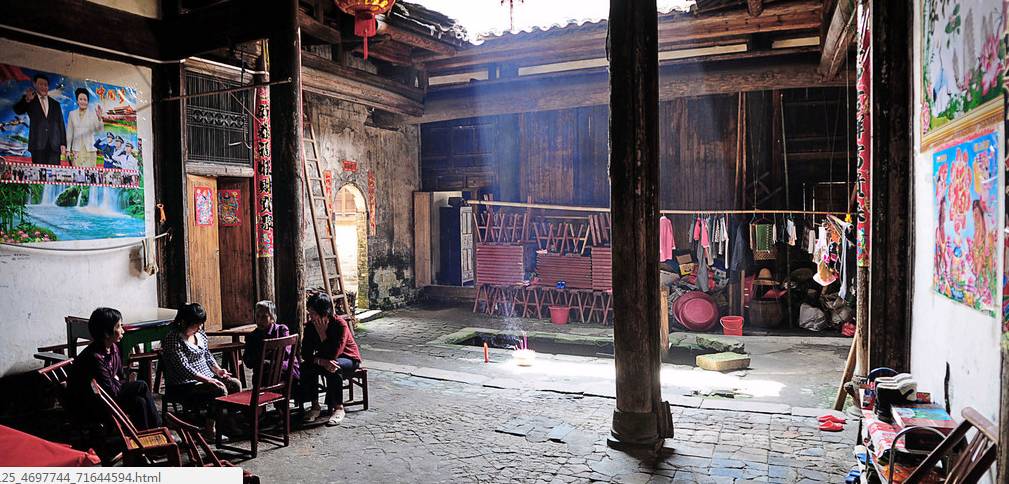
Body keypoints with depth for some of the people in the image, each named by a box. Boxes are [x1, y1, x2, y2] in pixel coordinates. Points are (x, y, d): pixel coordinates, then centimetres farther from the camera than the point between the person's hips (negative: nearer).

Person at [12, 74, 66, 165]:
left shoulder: (55, 104, 19)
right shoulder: (30, 101, 12)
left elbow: (61, 124, 14)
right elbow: (17, 110, -7)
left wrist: (63, 144, 4)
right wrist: (26, 100, -28)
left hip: (54, 145, 2)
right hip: (38, 144, -2)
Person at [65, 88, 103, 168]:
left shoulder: (93, 113, 4)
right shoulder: (72, 114, 10)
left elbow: (99, 130, -8)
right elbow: (69, 133, 12)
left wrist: (99, 117, -26)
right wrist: (68, 149, 7)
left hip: (90, 150, -1)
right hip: (76, 150, 1)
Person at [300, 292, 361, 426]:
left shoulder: (340, 324, -27)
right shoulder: (310, 326, -11)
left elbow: (333, 355, -32)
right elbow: (306, 354, -16)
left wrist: (322, 333, -31)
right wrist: (322, 361, -35)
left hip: (349, 359, -5)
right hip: (324, 358, 5)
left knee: (333, 368, -36)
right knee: (306, 366, -24)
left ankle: (338, 408, -22)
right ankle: (315, 406, -12)